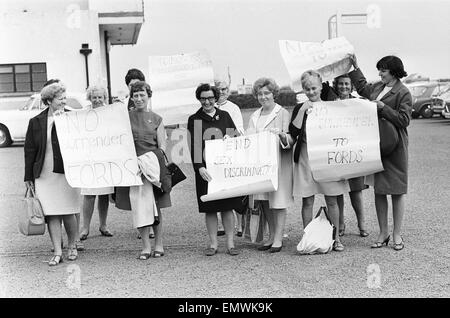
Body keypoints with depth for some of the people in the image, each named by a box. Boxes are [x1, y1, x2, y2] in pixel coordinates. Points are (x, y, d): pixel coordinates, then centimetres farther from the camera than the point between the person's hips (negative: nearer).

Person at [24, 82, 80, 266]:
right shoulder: (36, 122, 4)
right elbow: (29, 150, 6)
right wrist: (28, 177, 4)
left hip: (67, 173, -1)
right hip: (44, 175, 1)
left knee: (68, 213, 5)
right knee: (51, 215, 2)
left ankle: (72, 247, 25)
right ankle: (57, 252, 11)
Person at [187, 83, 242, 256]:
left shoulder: (225, 116, 10)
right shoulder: (194, 119, 5)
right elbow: (194, 146, -3)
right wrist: (199, 167, -14)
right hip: (205, 169, -1)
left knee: (228, 206, 2)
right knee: (209, 208, 2)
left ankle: (230, 244, 10)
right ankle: (213, 244, 12)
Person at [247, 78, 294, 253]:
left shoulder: (283, 113, 0)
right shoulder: (254, 116, 16)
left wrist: (281, 134, -30)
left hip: (279, 161, -5)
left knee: (278, 200, -3)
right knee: (264, 201, 7)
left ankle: (278, 238, 2)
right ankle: (271, 236, 17)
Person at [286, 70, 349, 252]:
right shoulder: (299, 109, 6)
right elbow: (293, 133, -5)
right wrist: (302, 111, -14)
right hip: (306, 158, 0)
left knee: (331, 201, 4)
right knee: (307, 201, 3)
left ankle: (336, 238, 15)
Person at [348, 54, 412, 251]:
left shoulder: (403, 93, -10)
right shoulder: (378, 87, 11)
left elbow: (404, 120, -17)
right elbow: (363, 87, 32)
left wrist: (383, 107, -19)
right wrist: (355, 67, 30)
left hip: (395, 148, -7)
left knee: (397, 190, 2)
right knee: (378, 190, 9)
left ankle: (397, 234, 12)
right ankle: (383, 233, 19)